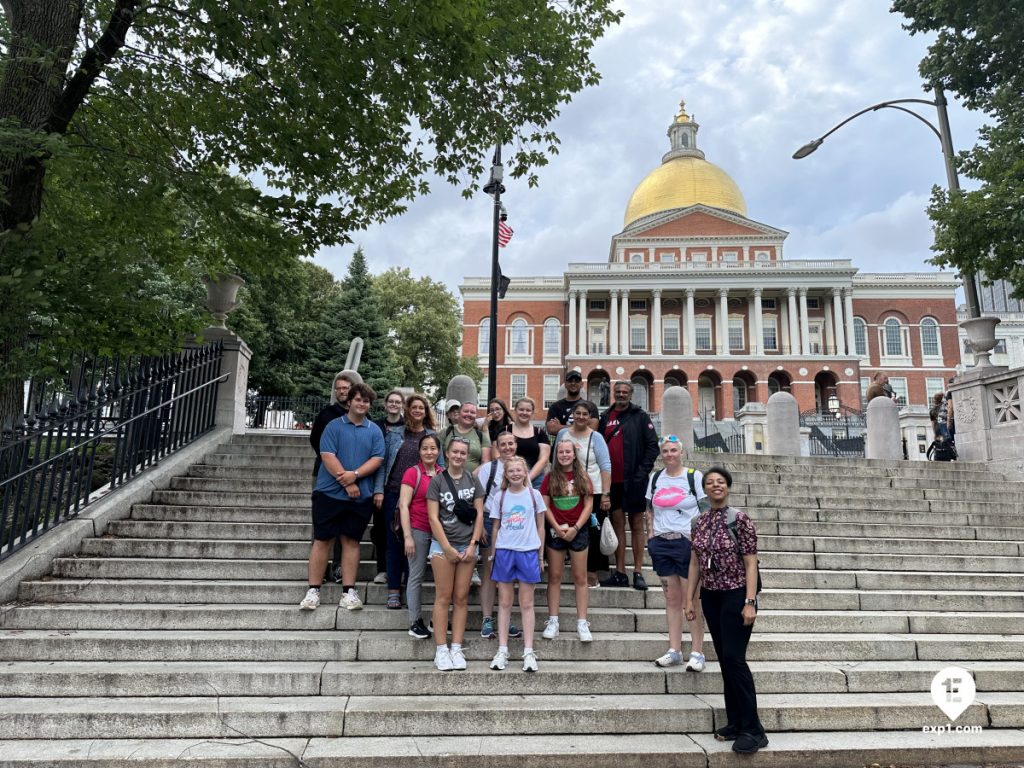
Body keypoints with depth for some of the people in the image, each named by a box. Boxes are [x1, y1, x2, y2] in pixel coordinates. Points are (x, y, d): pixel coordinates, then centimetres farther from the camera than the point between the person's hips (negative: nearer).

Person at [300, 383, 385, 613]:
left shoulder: (375, 431, 8)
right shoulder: (334, 426, 1)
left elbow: (377, 459, -1)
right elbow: (327, 456, -8)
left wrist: (354, 475, -15)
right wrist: (347, 483, -13)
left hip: (360, 496, 2)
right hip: (329, 492, -2)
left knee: (351, 540, 6)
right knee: (322, 540, 2)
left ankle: (348, 591, 11)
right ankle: (313, 590, 10)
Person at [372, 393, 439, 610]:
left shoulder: (433, 436, 6)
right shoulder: (394, 433, 6)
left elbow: (439, 467, 7)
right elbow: (383, 462, 5)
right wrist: (379, 490, -3)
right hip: (394, 493, 0)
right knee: (393, 541, 3)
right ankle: (394, 590, 11)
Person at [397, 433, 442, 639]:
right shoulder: (413, 473, -7)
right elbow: (403, 505, -8)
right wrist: (407, 536, -12)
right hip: (418, 531, -4)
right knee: (416, 576, 5)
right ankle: (415, 622, 15)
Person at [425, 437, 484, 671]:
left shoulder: (472, 480, 8)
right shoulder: (437, 480, 0)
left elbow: (479, 514, 6)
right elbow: (433, 517, -5)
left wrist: (473, 545, -3)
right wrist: (447, 548, -9)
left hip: (467, 546, 3)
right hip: (443, 545, -3)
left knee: (461, 598, 4)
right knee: (443, 597, -2)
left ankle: (456, 649, 10)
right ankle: (441, 650, 3)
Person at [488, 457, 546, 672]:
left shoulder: (534, 495, 3)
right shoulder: (500, 497, 5)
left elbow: (540, 527, 7)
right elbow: (496, 527, 10)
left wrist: (541, 555, 5)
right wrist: (493, 554, 6)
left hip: (528, 552, -1)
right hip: (504, 551, 1)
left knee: (526, 603, 4)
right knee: (504, 602, 6)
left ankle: (528, 652, 8)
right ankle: (502, 650, 13)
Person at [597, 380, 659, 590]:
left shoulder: (640, 416, 0)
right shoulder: (605, 417, 12)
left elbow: (652, 445, -5)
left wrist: (642, 471, -13)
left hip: (633, 480, -4)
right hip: (612, 479, 4)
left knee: (636, 524, 3)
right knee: (617, 524, 7)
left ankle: (638, 573, 8)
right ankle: (619, 573, 13)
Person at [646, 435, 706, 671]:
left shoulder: (694, 476, -2)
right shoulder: (655, 478, 11)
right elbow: (650, 510, 18)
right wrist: (650, 536, 8)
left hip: (687, 542, -4)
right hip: (661, 543, 4)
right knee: (671, 598, 9)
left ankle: (697, 652, 5)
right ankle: (674, 651, 16)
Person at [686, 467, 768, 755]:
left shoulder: (739, 519, -10)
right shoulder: (700, 522, 6)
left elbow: (751, 563, -12)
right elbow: (695, 562, 10)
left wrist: (750, 602, -18)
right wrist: (690, 599, 7)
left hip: (736, 596, -6)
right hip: (711, 597, 6)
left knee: (734, 658, -9)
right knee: (724, 660, 10)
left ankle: (753, 730, 0)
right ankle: (735, 723, 21)